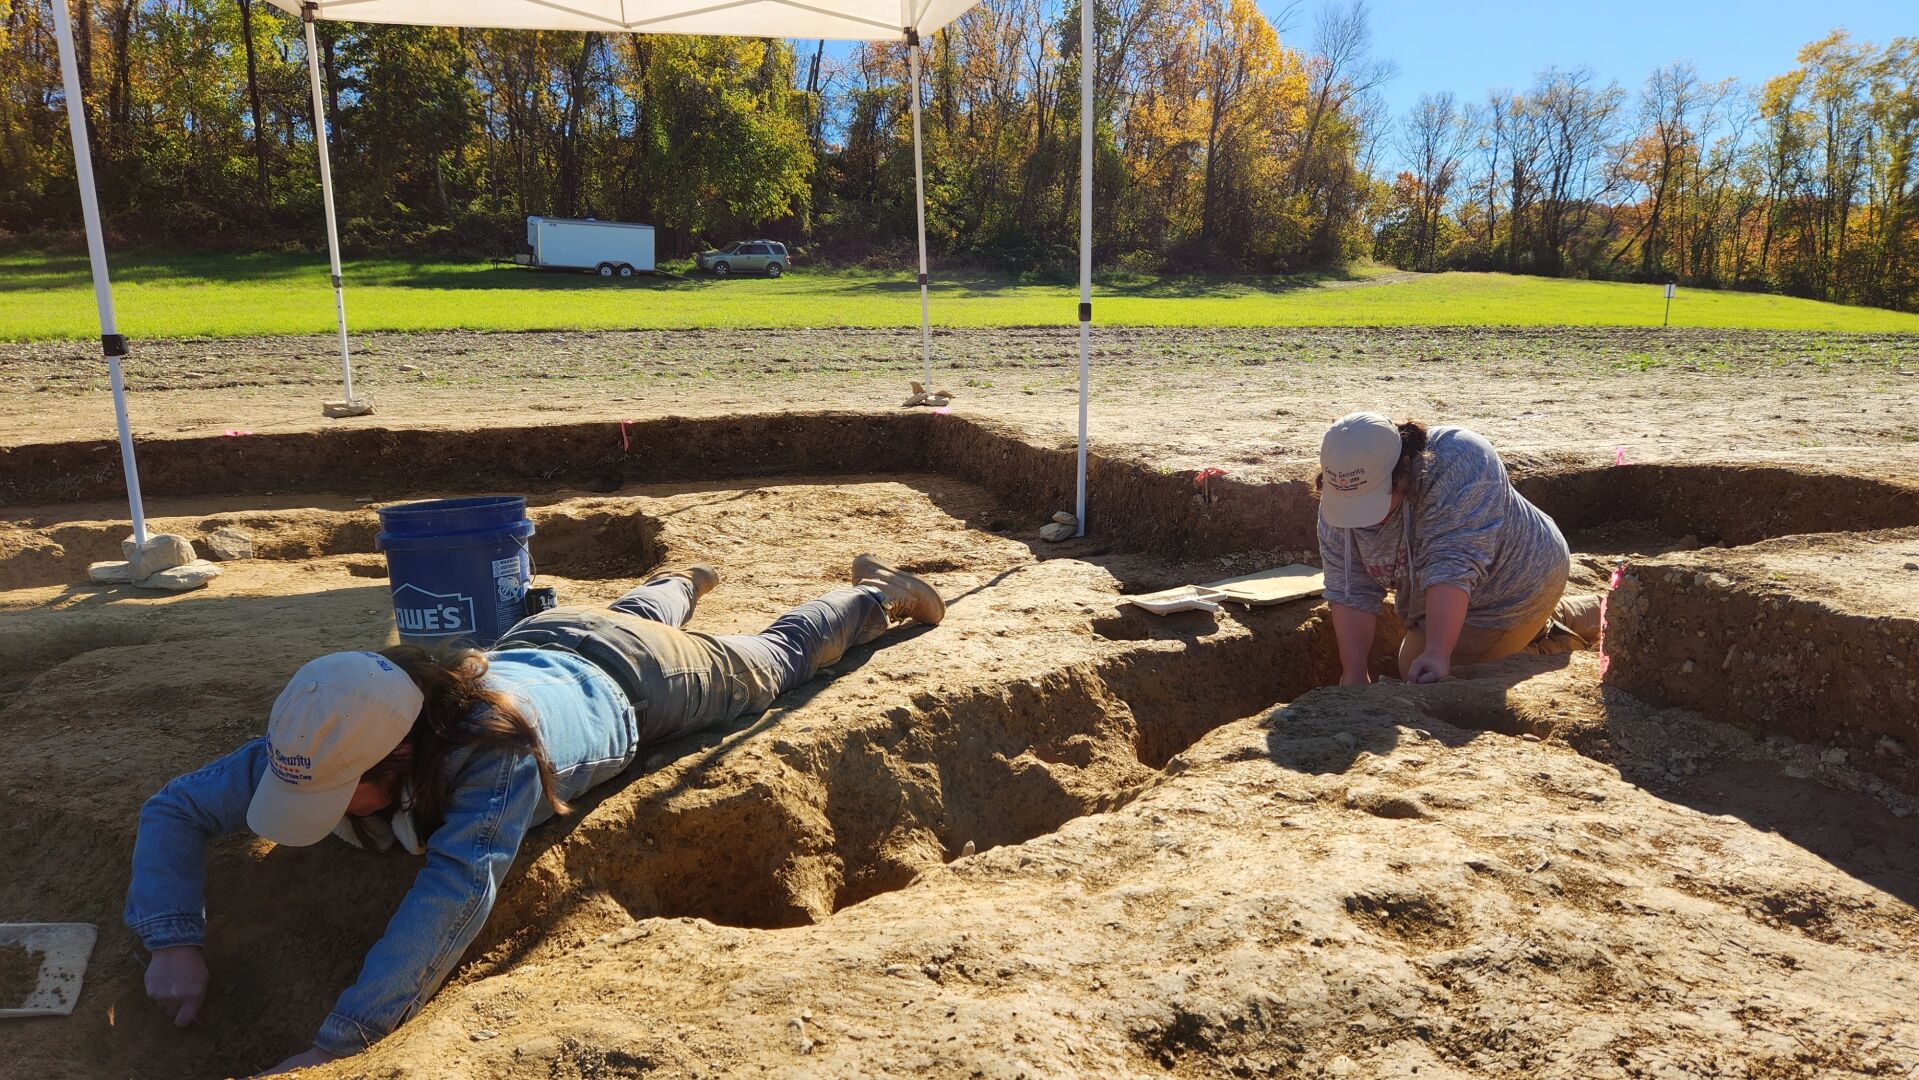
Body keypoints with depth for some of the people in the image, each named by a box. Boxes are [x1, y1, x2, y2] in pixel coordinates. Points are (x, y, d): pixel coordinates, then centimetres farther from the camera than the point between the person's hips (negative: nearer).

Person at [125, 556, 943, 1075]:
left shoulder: (494, 748, -51)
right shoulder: (313, 749, -33)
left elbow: (458, 889, -60)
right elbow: (177, 809, -24)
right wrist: (174, 940, -40)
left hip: (624, 680, -5)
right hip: (533, 644, 5)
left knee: (773, 660, 22)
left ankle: (879, 592, 48)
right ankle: (682, 585, 74)